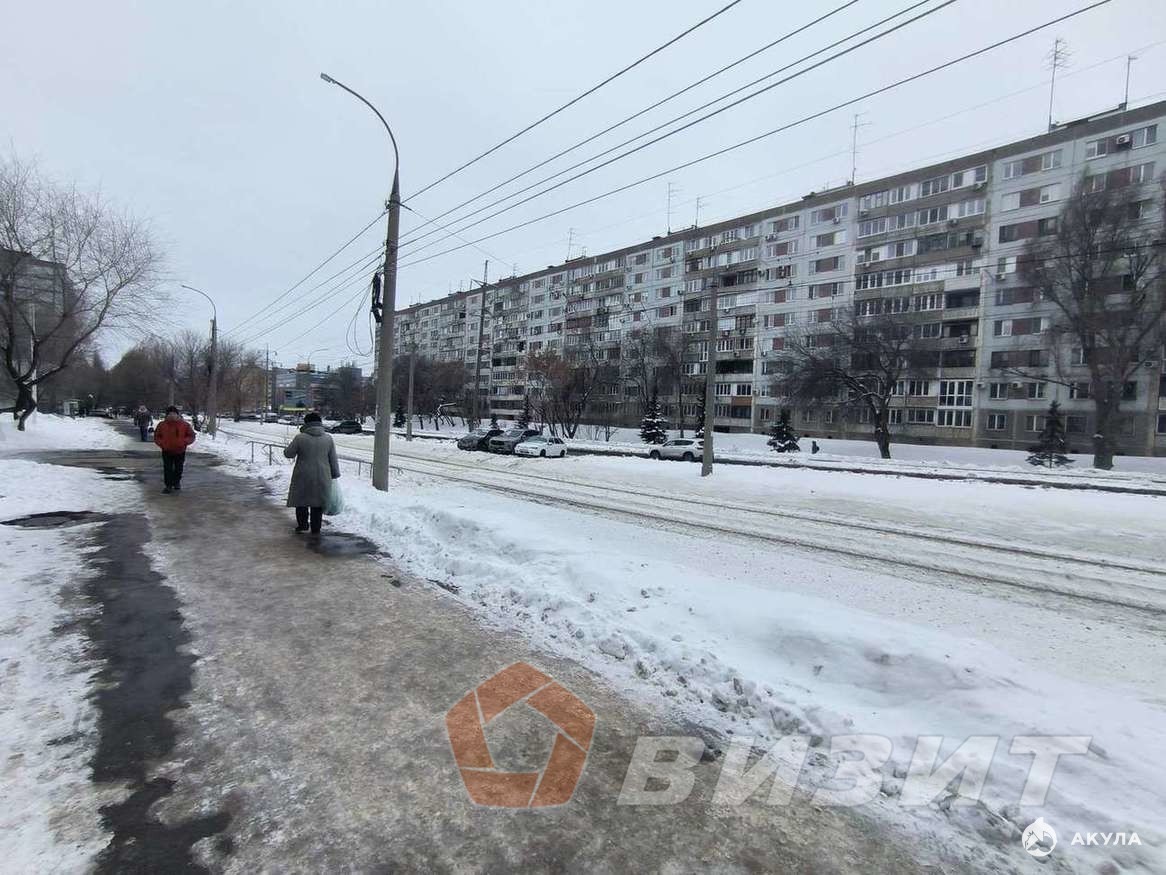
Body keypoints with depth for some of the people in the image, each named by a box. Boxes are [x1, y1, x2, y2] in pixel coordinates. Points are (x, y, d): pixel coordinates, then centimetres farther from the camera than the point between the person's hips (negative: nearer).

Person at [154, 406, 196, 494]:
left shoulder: (185, 425, -5)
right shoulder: (162, 425, -2)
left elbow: (191, 436, 0)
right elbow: (156, 437, 7)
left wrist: (184, 442, -17)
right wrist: (162, 443, -10)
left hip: (180, 451, 0)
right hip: (167, 451, 0)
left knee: (178, 469, 12)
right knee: (167, 469, 1)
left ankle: (177, 483, 31)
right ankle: (168, 486, 10)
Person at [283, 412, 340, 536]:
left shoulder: (300, 438, -10)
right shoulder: (328, 438, -2)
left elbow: (288, 453, 1)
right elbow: (333, 460, 2)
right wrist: (335, 474, 12)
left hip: (303, 476, -2)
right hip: (322, 478, 2)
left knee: (301, 501, 18)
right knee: (318, 504, 12)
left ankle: (303, 525, 22)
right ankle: (315, 529, 17)